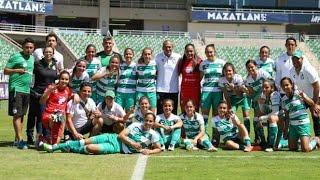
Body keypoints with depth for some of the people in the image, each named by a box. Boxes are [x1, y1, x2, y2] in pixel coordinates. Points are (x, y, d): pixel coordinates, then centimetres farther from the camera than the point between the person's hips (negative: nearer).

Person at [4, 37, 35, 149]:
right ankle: (20, 140, -11)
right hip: (16, 89, -7)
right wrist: (16, 70, -20)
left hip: (27, 90, 7)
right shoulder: (15, 57, -5)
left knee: (22, 115, 10)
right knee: (17, 115, -9)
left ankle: (17, 139, 16)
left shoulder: (32, 58, 15)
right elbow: (5, 71, -5)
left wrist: (32, 84, 16)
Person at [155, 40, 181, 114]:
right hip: (161, 89, -1)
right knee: (160, 113, 3)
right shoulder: (158, 57, -1)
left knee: (173, 113, 8)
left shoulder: (178, 57, -1)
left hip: (174, 89, 1)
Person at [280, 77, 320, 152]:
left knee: (305, 149, -14)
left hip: (303, 124, -6)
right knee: (292, 148, 8)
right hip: (292, 125, 6)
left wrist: (304, 97, -23)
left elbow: (312, 104, -5)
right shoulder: (283, 99, 7)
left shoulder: (299, 93, -8)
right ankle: (309, 140, 32)